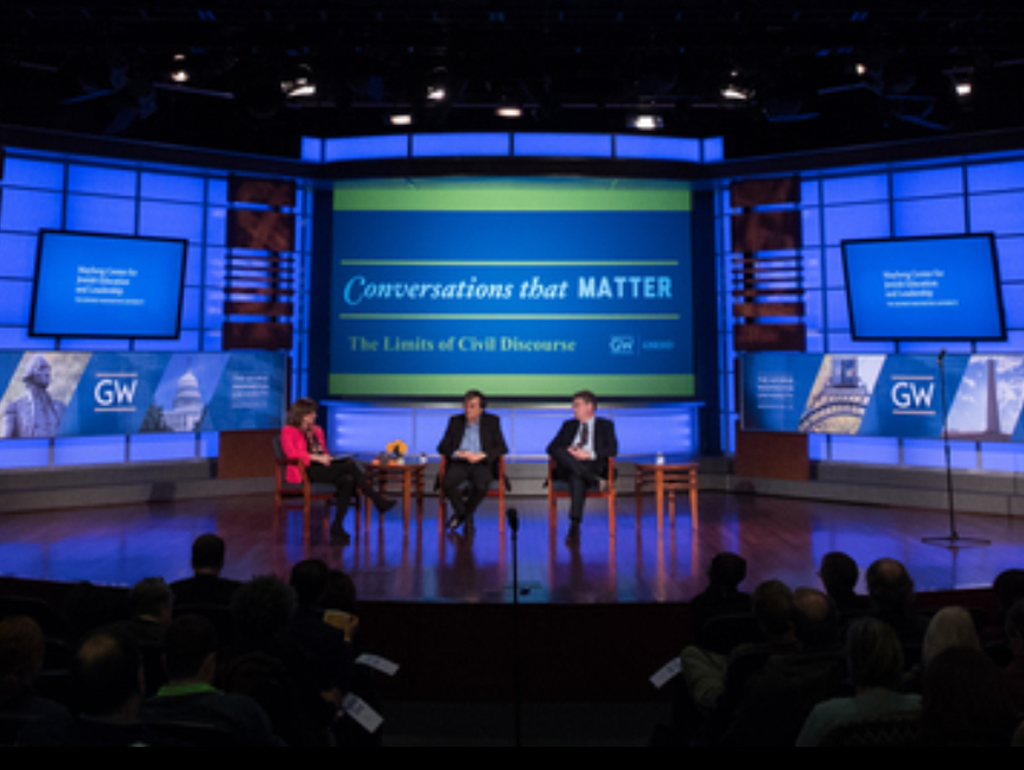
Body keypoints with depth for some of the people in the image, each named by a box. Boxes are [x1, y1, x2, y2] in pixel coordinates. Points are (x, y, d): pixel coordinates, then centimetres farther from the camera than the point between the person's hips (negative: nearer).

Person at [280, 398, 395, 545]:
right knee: (349, 463, -28)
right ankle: (378, 500, -25)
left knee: (347, 481, -30)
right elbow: (291, 452, -15)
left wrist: (327, 458, 1)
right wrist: (317, 458, -22)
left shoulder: (317, 430, 24)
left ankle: (337, 527, -30)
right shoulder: (288, 431, 3)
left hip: (323, 468, 7)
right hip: (305, 472, -7)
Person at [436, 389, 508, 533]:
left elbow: (502, 448, 0)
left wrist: (482, 456, -17)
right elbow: (442, 447, 6)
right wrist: (458, 454, -15)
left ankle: (467, 513, -2)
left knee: (481, 486, -34)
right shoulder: (455, 421, 12)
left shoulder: (492, 421, 7)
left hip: (481, 464, -1)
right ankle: (461, 511, -1)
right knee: (447, 483, -30)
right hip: (459, 463, 2)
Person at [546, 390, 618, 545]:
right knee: (559, 452, -31)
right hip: (567, 467, 4)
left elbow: (612, 449, 1)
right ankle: (595, 481, -36)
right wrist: (567, 452, -8)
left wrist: (590, 455, -15)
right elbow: (551, 447, 15)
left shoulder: (605, 425, 17)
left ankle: (574, 528, -44)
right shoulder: (568, 425, 26)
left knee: (577, 478, -39)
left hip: (592, 465, -3)